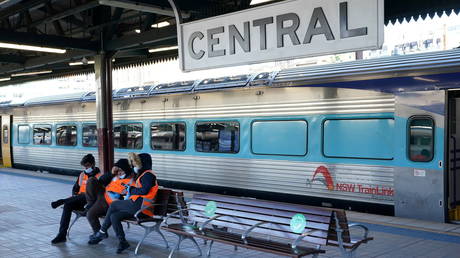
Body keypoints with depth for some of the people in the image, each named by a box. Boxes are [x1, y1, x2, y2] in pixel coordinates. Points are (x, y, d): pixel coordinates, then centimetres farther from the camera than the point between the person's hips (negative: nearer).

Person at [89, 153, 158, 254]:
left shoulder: (148, 174, -6)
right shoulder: (142, 174, 26)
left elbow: (144, 191, -18)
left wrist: (131, 190, -5)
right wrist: (129, 194, 6)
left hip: (140, 205, -9)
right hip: (137, 206, 9)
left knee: (113, 205, -4)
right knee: (114, 216, 0)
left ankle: (102, 232, 5)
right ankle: (122, 242, 2)